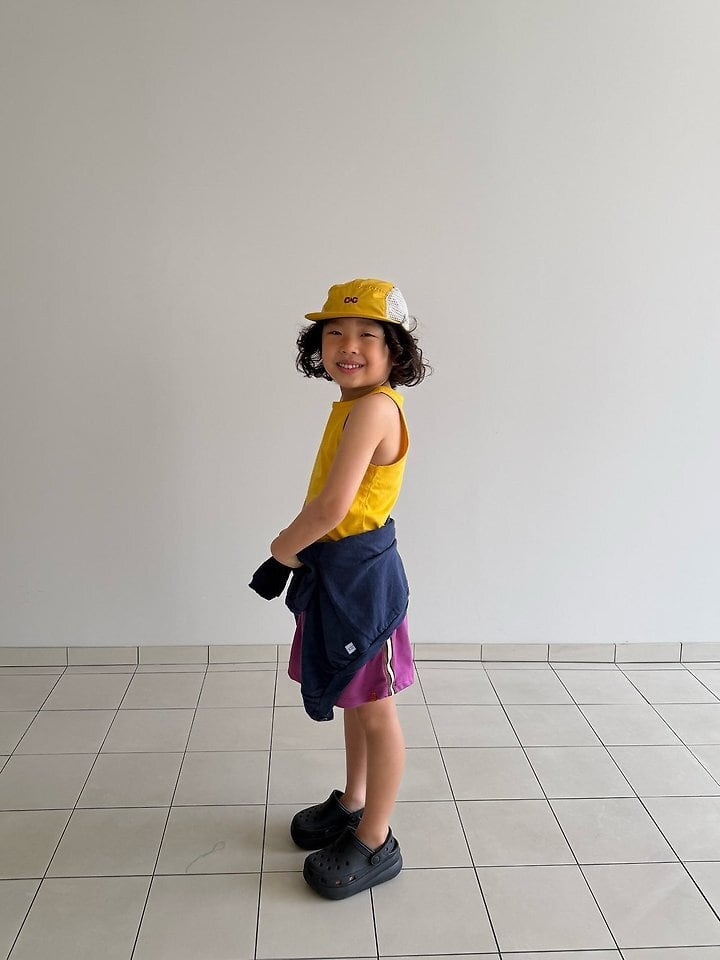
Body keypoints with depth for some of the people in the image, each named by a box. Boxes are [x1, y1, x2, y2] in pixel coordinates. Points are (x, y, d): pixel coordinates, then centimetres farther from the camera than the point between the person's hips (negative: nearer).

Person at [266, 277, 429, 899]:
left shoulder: (374, 407, -23)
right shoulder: (354, 404, 8)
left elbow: (332, 506, -28)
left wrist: (286, 545, -11)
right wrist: (300, 545, -2)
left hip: (361, 573, -10)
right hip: (336, 568, 10)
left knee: (375, 711, 7)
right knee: (353, 701, 23)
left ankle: (375, 843, 24)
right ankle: (353, 804, 43)